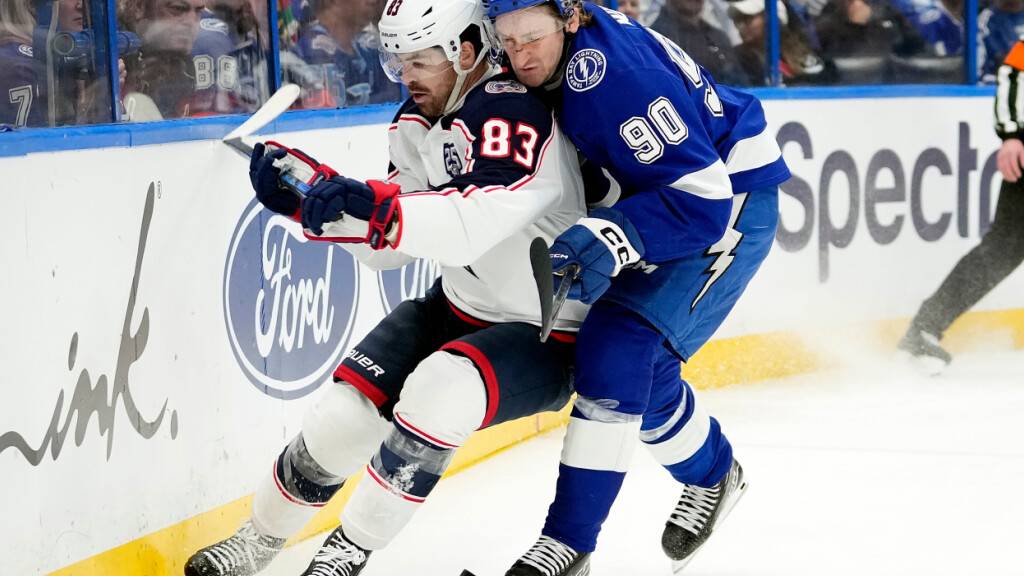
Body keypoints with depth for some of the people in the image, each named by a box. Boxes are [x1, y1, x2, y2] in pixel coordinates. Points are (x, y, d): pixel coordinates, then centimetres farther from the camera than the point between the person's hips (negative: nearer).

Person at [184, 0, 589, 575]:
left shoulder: (512, 111, -26)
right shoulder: (419, 119, 2)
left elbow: (475, 223, -42)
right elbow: (390, 244, 3)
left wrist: (373, 206, -52)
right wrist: (302, 199, -9)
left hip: (544, 338, -8)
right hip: (460, 311, 8)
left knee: (438, 394, -33)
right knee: (346, 410, -6)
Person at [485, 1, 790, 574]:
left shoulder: (616, 79, -34)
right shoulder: (560, 48, -8)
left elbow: (702, 197, -34)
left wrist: (610, 238, -45)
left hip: (730, 199, -9)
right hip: (661, 190, 9)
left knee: (620, 350, -20)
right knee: (636, 365, 10)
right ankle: (712, 475, 37)